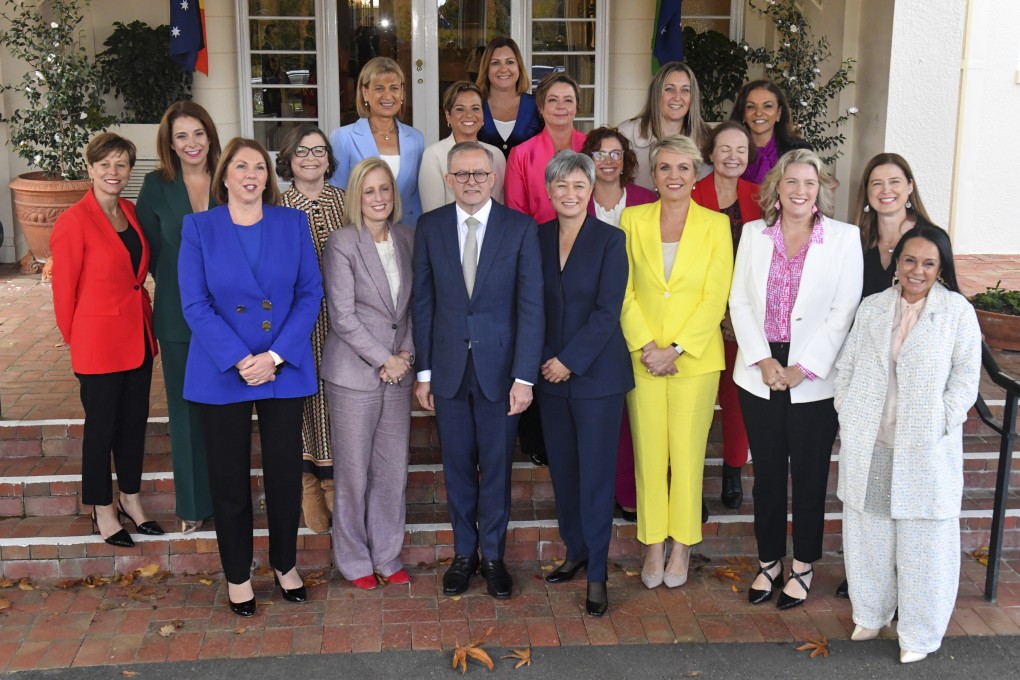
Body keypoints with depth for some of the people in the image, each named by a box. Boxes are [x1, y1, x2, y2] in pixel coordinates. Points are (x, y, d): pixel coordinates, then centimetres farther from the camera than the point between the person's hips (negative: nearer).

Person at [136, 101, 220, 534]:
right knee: (187, 411, 8)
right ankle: (193, 504, 21)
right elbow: (148, 250, 3)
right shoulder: (156, 186, -2)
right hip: (178, 317, 0)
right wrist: (178, 283, 2)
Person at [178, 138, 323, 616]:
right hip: (221, 374, -1)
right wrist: (240, 361, -17)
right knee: (229, 478, 8)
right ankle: (237, 575, 25)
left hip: (285, 371, 1)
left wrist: (275, 357, -12)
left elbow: (311, 292, -2)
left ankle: (285, 563, 30)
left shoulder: (293, 223, 3)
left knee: (285, 472, 9)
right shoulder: (199, 228, -1)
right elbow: (195, 305, -7)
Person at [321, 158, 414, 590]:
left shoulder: (407, 239, 7)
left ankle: (387, 556, 25)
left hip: (397, 372, 5)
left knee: (393, 470, 10)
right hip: (354, 373, -5)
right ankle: (354, 561, 21)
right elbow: (343, 316, -12)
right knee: (354, 472, 5)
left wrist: (407, 352, -3)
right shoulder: (341, 244, -9)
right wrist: (383, 360, -12)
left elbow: (414, 304, 11)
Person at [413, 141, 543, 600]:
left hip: (499, 367, -2)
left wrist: (524, 376, -12)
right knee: (457, 466, 12)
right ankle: (463, 552, 29)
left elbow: (530, 305, -8)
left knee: (496, 467, 9)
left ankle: (493, 556, 26)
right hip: (448, 368, 2)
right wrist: (423, 371, 1)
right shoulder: (430, 227, 1)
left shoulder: (521, 227, -5)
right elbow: (423, 302, 3)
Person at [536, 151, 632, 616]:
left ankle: (597, 575, 8)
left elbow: (607, 310, -11)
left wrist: (570, 361, -14)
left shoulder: (610, 239, -6)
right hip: (550, 373, 4)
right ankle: (575, 552, 28)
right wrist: (543, 360, -2)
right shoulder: (538, 238, 6)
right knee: (562, 469, 12)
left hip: (596, 373, -4)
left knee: (595, 474, -1)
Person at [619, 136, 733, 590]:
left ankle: (682, 545, 20)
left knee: (687, 455, 4)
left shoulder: (716, 225, 0)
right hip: (643, 358, 1)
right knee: (648, 453, 6)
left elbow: (715, 298, -5)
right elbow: (624, 292, 1)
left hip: (695, 359, -1)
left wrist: (675, 350, -12)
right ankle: (653, 546, 19)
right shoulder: (633, 220, 4)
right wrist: (645, 346, -10)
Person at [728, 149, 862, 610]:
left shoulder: (844, 237, -2)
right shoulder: (754, 233, 6)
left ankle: (803, 566, 22)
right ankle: (769, 561, 25)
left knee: (809, 474, 7)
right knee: (767, 472, 11)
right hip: (760, 374, 2)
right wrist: (763, 360, -8)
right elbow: (739, 301, 3)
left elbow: (844, 310, -6)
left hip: (815, 378, -2)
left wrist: (803, 368, -12)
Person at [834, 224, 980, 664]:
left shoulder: (957, 311, -4)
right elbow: (846, 366, 11)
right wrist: (847, 413, 1)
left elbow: (966, 379, -4)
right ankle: (871, 612, 35)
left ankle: (919, 634, 21)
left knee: (922, 540, 4)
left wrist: (939, 426, -12)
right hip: (868, 445, 3)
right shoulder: (872, 307, 6)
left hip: (926, 450, -3)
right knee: (868, 532, 14)